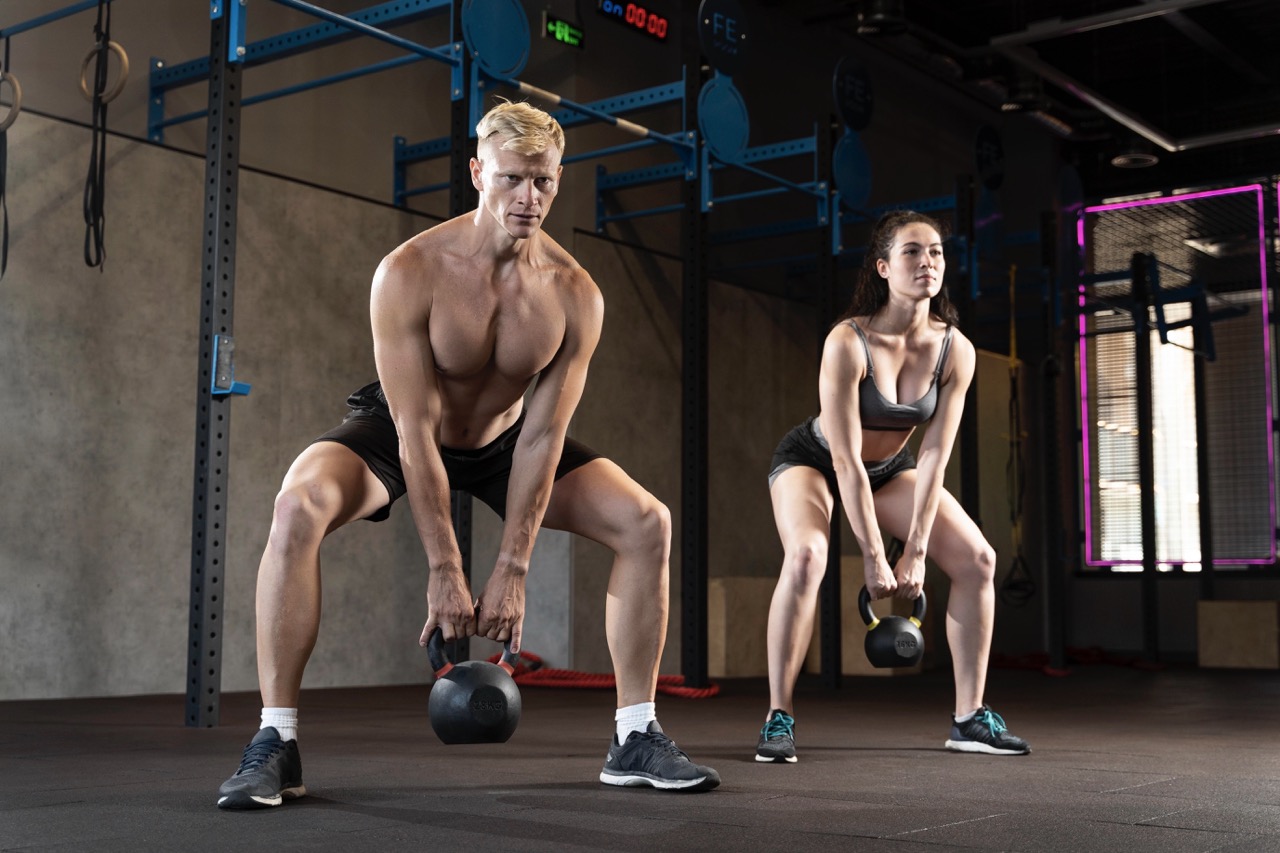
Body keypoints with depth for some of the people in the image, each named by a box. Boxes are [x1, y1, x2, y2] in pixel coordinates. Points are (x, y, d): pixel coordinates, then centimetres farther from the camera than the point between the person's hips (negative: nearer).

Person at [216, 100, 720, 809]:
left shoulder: (574, 294, -21)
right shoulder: (410, 272, -30)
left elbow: (540, 437, -18)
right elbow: (415, 431, -29)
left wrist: (511, 570, -19)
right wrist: (444, 571, -28)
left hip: (500, 438, 4)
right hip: (396, 430, -3)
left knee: (646, 523, -10)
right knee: (299, 507, -34)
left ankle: (635, 741, 0)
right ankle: (274, 745, -23)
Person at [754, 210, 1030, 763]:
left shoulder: (955, 351, -19)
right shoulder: (848, 343, -32)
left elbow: (934, 457, -18)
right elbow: (846, 460, -31)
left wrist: (916, 553, -20)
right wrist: (874, 557, -28)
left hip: (889, 468, 5)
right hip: (811, 460, -5)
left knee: (977, 559, -7)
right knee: (805, 556, -33)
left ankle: (970, 718, 4)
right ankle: (779, 718, -21)